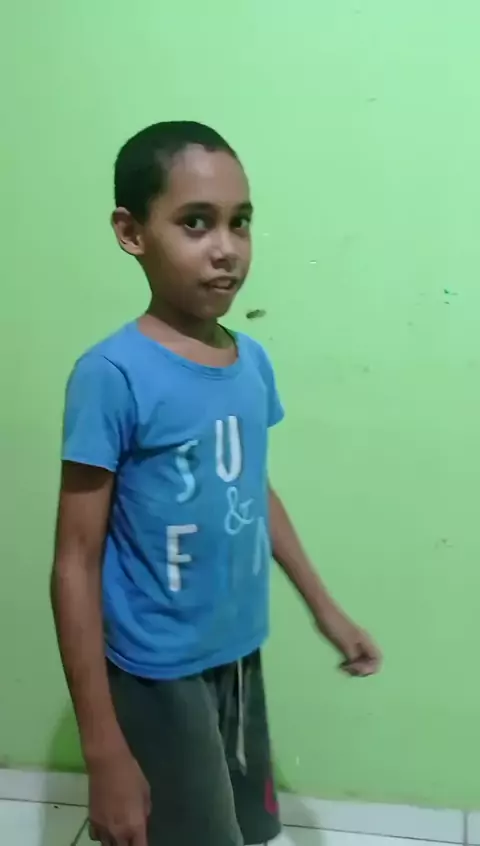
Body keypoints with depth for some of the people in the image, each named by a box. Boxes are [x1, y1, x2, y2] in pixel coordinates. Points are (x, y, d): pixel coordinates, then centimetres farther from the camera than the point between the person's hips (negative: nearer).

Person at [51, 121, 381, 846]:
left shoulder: (253, 361, -3)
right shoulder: (114, 376, -22)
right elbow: (76, 563, -18)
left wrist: (324, 606, 18)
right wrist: (104, 752, -17)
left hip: (241, 658, 7)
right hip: (159, 678, -6)